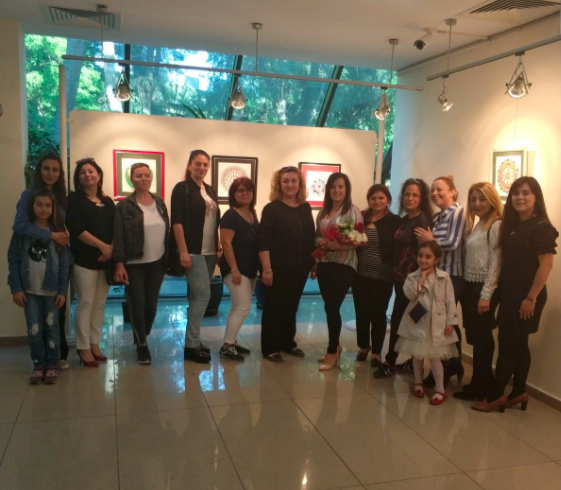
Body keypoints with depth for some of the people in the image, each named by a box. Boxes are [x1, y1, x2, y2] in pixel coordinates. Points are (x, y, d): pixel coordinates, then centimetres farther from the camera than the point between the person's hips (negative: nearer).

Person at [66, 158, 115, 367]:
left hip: (106, 260, 5)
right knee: (85, 303, -4)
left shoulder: (108, 201, 13)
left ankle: (94, 343, 18)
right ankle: (83, 347, 5)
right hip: (84, 259, -4)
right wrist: (102, 246, -15)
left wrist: (111, 249, -10)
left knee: (100, 304, 8)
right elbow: (76, 229, -12)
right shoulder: (74, 199, 0)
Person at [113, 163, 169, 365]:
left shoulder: (159, 202, 7)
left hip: (157, 263, 4)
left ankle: (142, 339, 32)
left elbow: (167, 231, 10)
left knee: (152, 305, 10)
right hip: (134, 264, -4)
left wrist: (169, 258, 8)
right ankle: (142, 345, 17)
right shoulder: (124, 206, -7)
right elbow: (118, 237, -10)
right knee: (138, 305, 1)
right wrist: (119, 264, -16)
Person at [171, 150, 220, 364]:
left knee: (198, 296, 11)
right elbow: (177, 222, -12)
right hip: (193, 251, -7)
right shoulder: (182, 189, -6)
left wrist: (218, 247, 12)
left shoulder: (210, 191, 15)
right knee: (202, 295, -11)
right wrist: (183, 251, -18)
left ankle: (194, 341, 19)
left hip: (209, 251, 7)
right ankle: (191, 345, -3)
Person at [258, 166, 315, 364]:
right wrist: (267, 269, -18)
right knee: (274, 307, 4)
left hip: (299, 267, 5)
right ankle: (270, 348, 16)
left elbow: (311, 238, 13)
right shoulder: (272, 208, -8)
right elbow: (263, 241, -13)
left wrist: (314, 264, 11)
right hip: (278, 268, -5)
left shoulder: (305, 208, 8)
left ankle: (288, 343, 31)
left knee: (291, 306, 16)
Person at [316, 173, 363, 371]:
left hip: (344, 265, -6)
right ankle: (335, 346, 28)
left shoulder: (353, 211, -7)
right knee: (329, 306, 10)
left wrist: (338, 245, -25)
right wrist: (320, 242, -8)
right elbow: (317, 235, 14)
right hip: (324, 263, 6)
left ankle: (332, 353, 8)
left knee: (332, 307, -6)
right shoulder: (323, 211, 12)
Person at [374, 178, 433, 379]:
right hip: (400, 277, 8)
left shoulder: (422, 220, -12)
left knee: (398, 319, -1)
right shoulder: (404, 219, 13)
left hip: (412, 278, -8)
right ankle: (412, 362, 21)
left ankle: (390, 362, 11)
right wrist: (396, 273, 7)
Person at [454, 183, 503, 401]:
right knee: (475, 336, 13)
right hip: (470, 286, 8)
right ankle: (483, 381, 25)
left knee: (481, 337, 1)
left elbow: (495, 263, -16)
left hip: (483, 289, -8)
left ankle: (479, 385, 13)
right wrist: (472, 290, 7)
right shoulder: (478, 225, 15)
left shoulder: (496, 225, -12)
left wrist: (486, 295, -19)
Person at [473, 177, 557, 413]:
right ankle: (519, 392, 24)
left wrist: (531, 298, -20)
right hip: (509, 294, 8)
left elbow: (546, 265, -18)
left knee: (508, 344, -3)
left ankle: (496, 395, 6)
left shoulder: (541, 228, -13)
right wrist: (500, 291, 7)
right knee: (517, 344, 14)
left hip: (526, 297, -8)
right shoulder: (512, 226, 11)